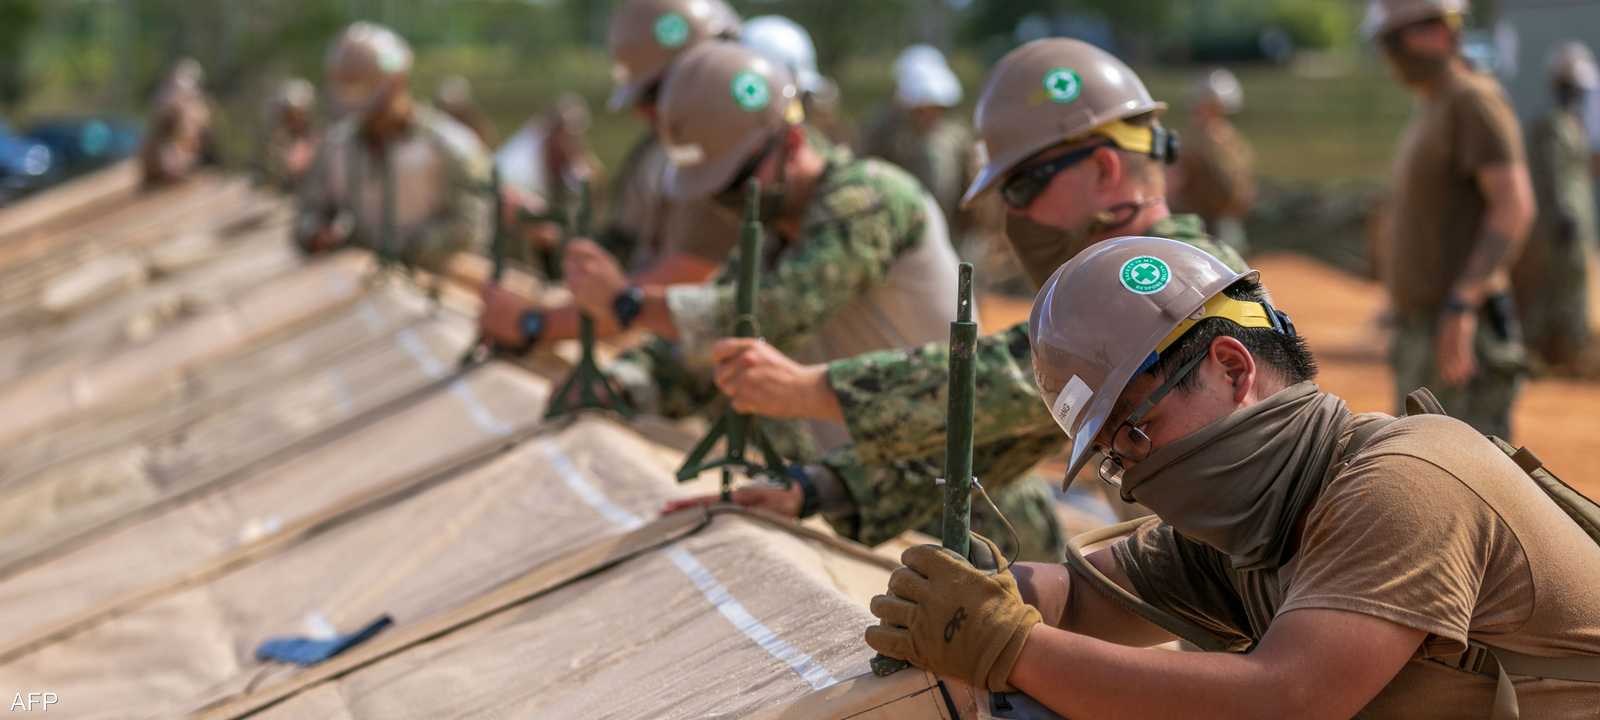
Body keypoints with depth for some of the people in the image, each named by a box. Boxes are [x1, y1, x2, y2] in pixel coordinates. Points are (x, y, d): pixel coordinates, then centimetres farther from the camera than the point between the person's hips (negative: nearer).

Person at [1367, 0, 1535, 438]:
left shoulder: (1474, 99, -11)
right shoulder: (1430, 113, 19)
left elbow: (1515, 206, -22)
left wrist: (1461, 306, -29)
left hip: (1462, 332, -10)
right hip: (1419, 330, 10)